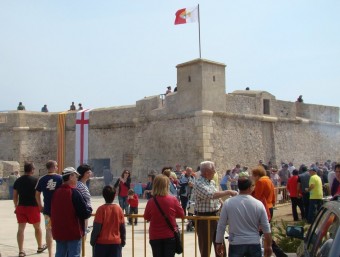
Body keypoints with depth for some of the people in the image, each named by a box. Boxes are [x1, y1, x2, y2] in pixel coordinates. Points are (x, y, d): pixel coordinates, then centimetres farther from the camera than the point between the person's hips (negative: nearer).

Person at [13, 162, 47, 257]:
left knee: (21, 228, 5)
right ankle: (40, 247, 28)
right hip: (33, 206, -3)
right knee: (37, 227, 14)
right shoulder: (35, 180, -8)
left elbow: (15, 195, 9)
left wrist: (16, 206, 18)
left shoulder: (18, 181, 6)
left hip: (21, 206, 4)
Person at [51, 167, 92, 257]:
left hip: (58, 232, 7)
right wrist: (89, 209, 4)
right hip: (73, 232, -7)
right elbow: (85, 213, -17)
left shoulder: (56, 192, 3)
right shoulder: (74, 193, -16)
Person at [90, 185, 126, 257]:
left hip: (102, 242, -2)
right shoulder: (119, 209, -1)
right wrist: (123, 240, 17)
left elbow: (96, 228, -11)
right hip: (116, 242, 2)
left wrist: (92, 240, 2)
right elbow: (122, 228, 4)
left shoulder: (101, 209, -10)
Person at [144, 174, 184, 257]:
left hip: (155, 236, 1)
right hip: (170, 235, -1)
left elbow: (146, 217, 5)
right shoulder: (173, 200, -11)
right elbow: (181, 214, 1)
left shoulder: (150, 202, -10)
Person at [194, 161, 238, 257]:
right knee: (205, 247, 3)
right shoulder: (199, 184, -18)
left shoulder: (212, 182, 9)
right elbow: (210, 195, -32)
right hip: (205, 218, -8)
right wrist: (228, 192, -26)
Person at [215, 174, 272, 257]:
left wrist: (219, 243, 10)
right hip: (254, 244, 1)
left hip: (235, 244, 0)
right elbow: (266, 228, 0)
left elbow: (221, 225, -2)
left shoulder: (228, 203, -7)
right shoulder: (258, 204, -6)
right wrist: (268, 246, 13)